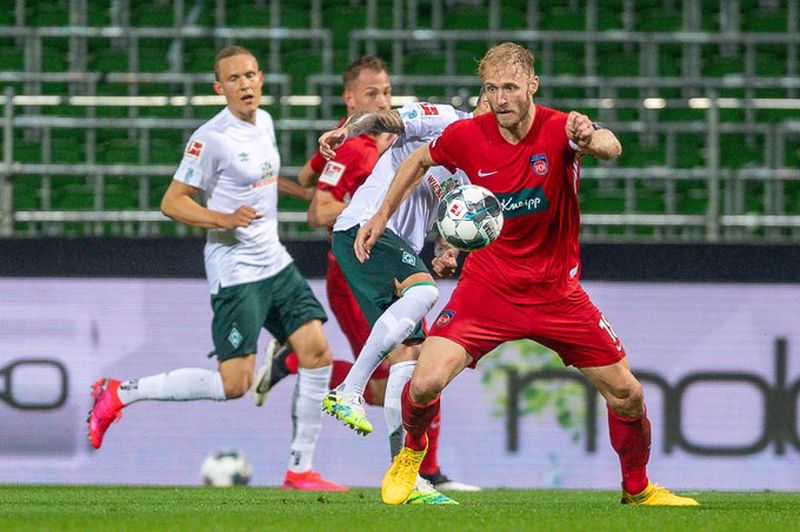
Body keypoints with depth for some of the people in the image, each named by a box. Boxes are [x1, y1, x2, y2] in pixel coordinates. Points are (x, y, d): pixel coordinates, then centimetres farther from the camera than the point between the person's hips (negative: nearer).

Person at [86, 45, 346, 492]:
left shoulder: (264, 122, 10)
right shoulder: (212, 138, -15)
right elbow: (172, 203, -14)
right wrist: (224, 219, -25)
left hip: (276, 263, 8)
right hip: (235, 271, -8)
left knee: (317, 352, -2)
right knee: (234, 384, -11)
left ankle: (301, 470, 4)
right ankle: (118, 394, 1)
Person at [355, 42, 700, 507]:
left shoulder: (559, 129, -17)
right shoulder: (468, 136, -10)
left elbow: (611, 147, -40)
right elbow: (421, 160, 12)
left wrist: (594, 139, -63)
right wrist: (382, 217, 10)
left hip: (556, 291, 0)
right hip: (487, 288, 0)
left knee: (626, 394, 0)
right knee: (426, 383, -17)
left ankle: (638, 489, 26)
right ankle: (412, 452, 17)